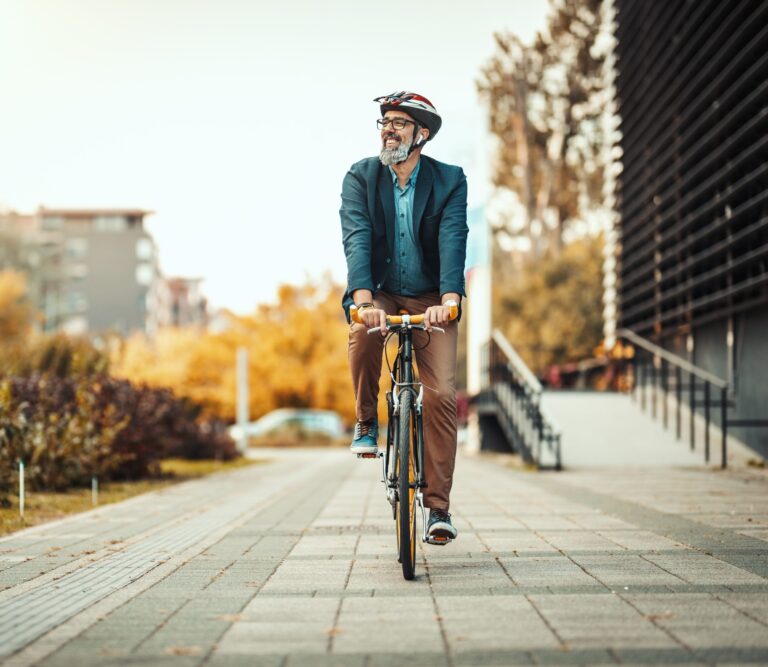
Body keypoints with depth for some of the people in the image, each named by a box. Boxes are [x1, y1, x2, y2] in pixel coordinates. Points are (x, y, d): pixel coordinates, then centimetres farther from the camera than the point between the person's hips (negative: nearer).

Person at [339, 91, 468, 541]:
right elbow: (357, 240, -20)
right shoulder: (361, 177, -6)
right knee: (363, 334, -35)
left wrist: (448, 301, -38)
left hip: (430, 300, 0)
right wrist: (364, 300, -36)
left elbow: (453, 242, -21)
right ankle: (367, 421, -10)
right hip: (379, 295, 0)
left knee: (442, 394, -13)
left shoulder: (450, 181, -7)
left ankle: (439, 505, -5)